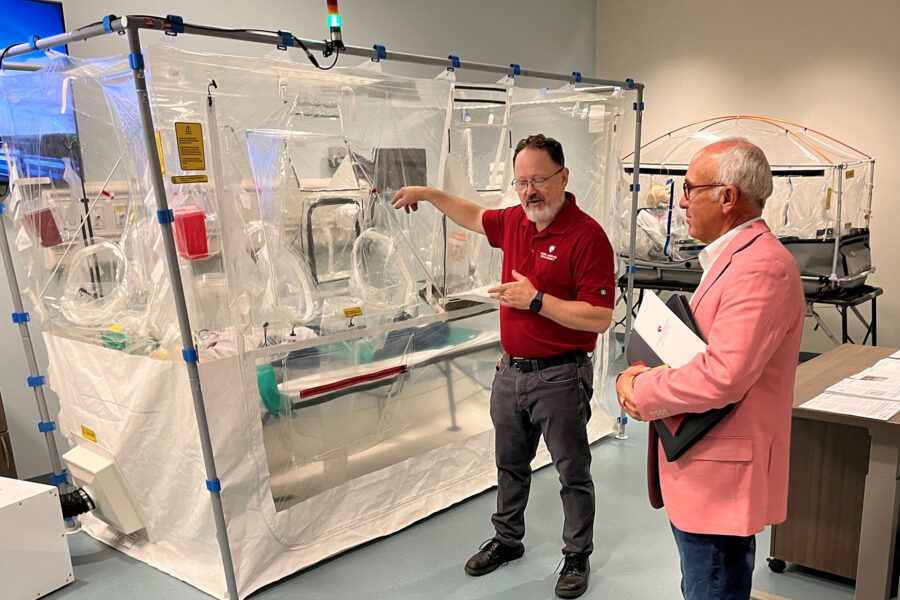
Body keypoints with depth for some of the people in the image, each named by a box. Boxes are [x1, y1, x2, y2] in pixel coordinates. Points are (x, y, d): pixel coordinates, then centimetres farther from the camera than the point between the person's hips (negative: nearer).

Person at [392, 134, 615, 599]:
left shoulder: (587, 236, -19)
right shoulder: (514, 221, 4)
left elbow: (599, 318, -22)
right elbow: (475, 217, 27)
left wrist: (537, 300, -25)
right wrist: (428, 194, 24)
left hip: (560, 376, -7)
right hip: (511, 369, 7)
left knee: (573, 473, 11)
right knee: (510, 465, 22)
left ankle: (577, 557, 31)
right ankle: (507, 540, 43)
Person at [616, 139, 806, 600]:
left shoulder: (761, 268, -22)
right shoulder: (730, 257, 13)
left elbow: (723, 376, -31)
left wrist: (641, 391, -16)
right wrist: (647, 376, -1)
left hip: (721, 479, -10)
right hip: (700, 472, 10)